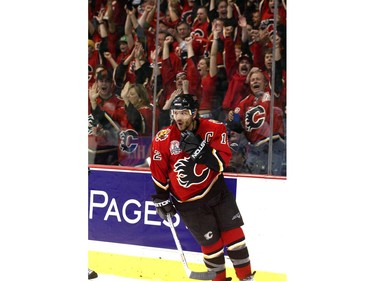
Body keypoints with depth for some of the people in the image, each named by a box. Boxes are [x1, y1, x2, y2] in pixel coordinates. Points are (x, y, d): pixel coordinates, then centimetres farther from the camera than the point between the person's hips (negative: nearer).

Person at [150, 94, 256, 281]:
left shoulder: (214, 129, -11)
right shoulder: (163, 140, -11)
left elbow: (222, 161, -19)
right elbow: (158, 173, 0)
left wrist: (199, 148, -31)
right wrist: (161, 199, 4)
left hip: (216, 190, 2)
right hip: (189, 201, -1)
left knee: (233, 234, 1)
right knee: (211, 242, 1)